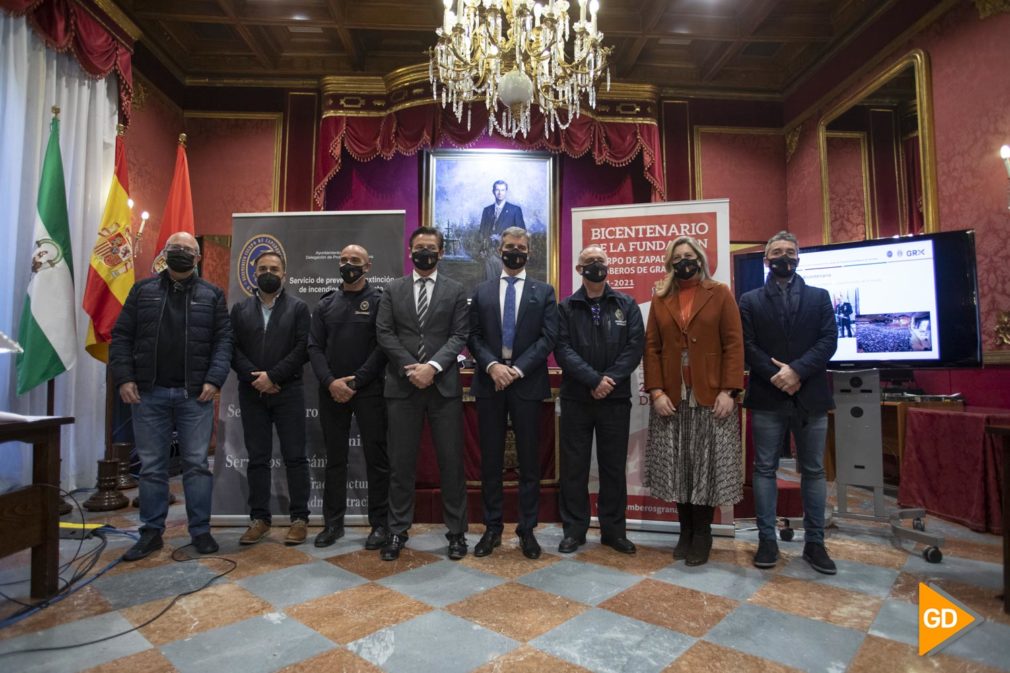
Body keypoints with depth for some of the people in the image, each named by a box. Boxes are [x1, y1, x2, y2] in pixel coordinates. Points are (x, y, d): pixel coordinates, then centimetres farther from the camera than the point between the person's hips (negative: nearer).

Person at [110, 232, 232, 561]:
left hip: (195, 394, -1)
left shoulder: (212, 295, 7)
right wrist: (123, 378, -4)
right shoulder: (143, 290, 10)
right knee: (151, 466, 8)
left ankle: (200, 530, 13)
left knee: (197, 464, 3)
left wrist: (214, 380, -11)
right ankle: (151, 532, 20)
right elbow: (121, 337, 7)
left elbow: (223, 340, 1)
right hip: (149, 393, 1)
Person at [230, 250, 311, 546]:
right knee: (257, 458, 8)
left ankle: (299, 518, 8)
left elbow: (303, 348, -6)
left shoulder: (298, 307, 4)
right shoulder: (240, 309, 12)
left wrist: (272, 376, -13)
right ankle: (259, 519, 17)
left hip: (289, 392, -2)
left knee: (295, 457, 1)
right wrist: (255, 378, -11)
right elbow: (232, 349, 3)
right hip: (252, 393, 3)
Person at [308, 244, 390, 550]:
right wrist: (330, 382, -9)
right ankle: (333, 523, 22)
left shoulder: (379, 300, 0)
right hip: (331, 392, 4)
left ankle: (380, 524, 12)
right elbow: (314, 347, 6)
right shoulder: (326, 304, 12)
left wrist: (355, 382, -13)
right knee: (335, 458, 11)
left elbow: (383, 347, -8)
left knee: (376, 458, 1)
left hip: (368, 390, -4)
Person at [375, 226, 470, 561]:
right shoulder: (392, 290, 11)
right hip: (402, 386, 1)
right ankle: (397, 531, 20)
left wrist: (433, 366, -14)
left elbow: (459, 335, -1)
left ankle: (456, 532, 17)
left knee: (451, 462, 4)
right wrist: (411, 368, -9)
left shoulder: (455, 290, 7)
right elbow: (384, 333, 3)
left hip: (444, 385, -1)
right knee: (401, 463, 7)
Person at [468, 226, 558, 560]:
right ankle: (492, 527, 19)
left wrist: (517, 369, -13)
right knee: (490, 459, 7)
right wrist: (492, 365, -12)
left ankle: (527, 529, 18)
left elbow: (548, 337, -3)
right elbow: (473, 336, 5)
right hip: (489, 383, 2)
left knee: (529, 460, 5)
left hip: (528, 384, -1)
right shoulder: (482, 291, 12)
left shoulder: (544, 291, 7)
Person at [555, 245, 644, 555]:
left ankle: (614, 529, 24)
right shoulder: (566, 308, 3)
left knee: (614, 466, 10)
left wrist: (610, 380, -14)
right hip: (576, 399, 0)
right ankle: (574, 529, 21)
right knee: (574, 467, 7)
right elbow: (563, 349, -7)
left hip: (616, 399, 1)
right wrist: (594, 379, -17)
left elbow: (635, 347, -3)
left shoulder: (627, 305, 6)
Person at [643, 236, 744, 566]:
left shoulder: (720, 294, 5)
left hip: (710, 397, -2)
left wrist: (729, 390, -11)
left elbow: (734, 344, -2)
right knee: (677, 467, 7)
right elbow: (652, 348, 5)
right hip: (671, 398, 2)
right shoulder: (660, 300, 11)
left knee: (707, 466, 3)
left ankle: (702, 534, 17)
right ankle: (685, 531, 21)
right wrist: (656, 391, -6)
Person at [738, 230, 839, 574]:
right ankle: (767, 540, 12)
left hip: (810, 396, 1)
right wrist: (776, 376, -14)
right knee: (765, 469, 3)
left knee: (813, 471, 8)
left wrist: (797, 371, -15)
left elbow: (829, 340, -2)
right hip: (767, 397, -1)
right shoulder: (750, 300, 7)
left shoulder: (819, 297, 10)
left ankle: (815, 543, 19)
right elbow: (748, 345, -2)